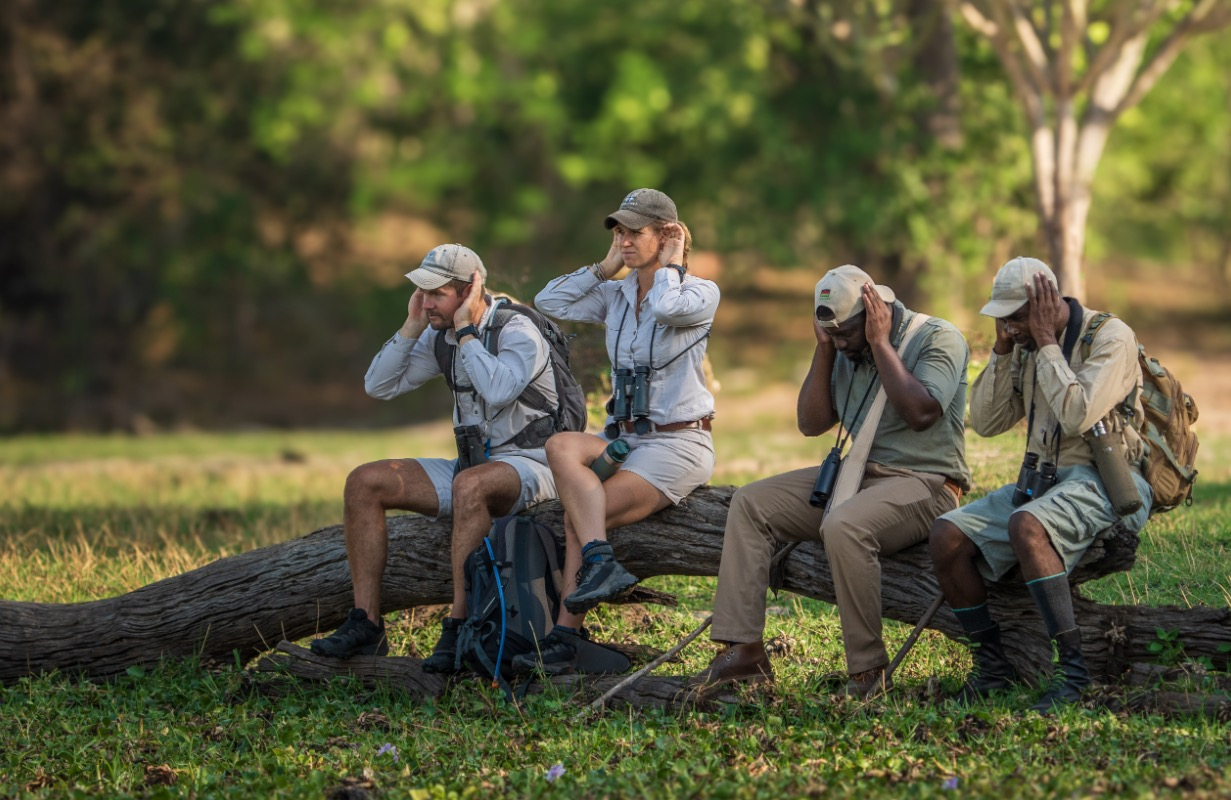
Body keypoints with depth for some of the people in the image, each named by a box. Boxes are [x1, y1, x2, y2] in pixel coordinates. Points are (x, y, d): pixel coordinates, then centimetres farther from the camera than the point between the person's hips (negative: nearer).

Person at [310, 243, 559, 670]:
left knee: (469, 484, -41)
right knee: (364, 482, -6)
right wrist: (412, 326, -5)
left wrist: (465, 329, -25)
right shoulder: (440, 335, 7)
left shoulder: (518, 332, -15)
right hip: (472, 462, 8)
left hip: (529, 464, -8)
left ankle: (458, 629, -39)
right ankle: (365, 625, -12)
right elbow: (379, 386, 5)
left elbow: (499, 391, -35)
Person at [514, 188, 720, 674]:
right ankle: (602, 565, -37)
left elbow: (667, 307, -26)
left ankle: (565, 641, -15)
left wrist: (670, 265, -7)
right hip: (623, 437, 6)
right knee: (561, 446, -28)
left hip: (678, 443, -6)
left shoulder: (700, 292, -4)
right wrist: (605, 267, 8)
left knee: (578, 515, -22)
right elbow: (549, 302, 8)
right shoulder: (615, 296, 14)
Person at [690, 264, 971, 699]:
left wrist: (881, 344, -18)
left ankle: (869, 670, -25)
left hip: (925, 481, -8)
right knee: (750, 503, -2)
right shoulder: (847, 351, 12)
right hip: (859, 474, 8)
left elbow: (920, 413, -25)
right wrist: (824, 351, 2)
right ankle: (744, 650, -10)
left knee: (844, 526, -37)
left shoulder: (938, 339, -9)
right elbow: (811, 424, 11)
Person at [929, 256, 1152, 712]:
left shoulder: (1111, 337, -11)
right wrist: (1002, 350, 0)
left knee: (1025, 525, -37)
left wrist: (1047, 342, -17)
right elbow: (986, 423, 10)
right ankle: (992, 666, -2)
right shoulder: (1025, 347, 12)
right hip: (1043, 482, 8)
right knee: (947, 537, -13)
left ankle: (1073, 669, -32)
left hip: (1107, 482, -8)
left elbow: (1077, 415, -25)